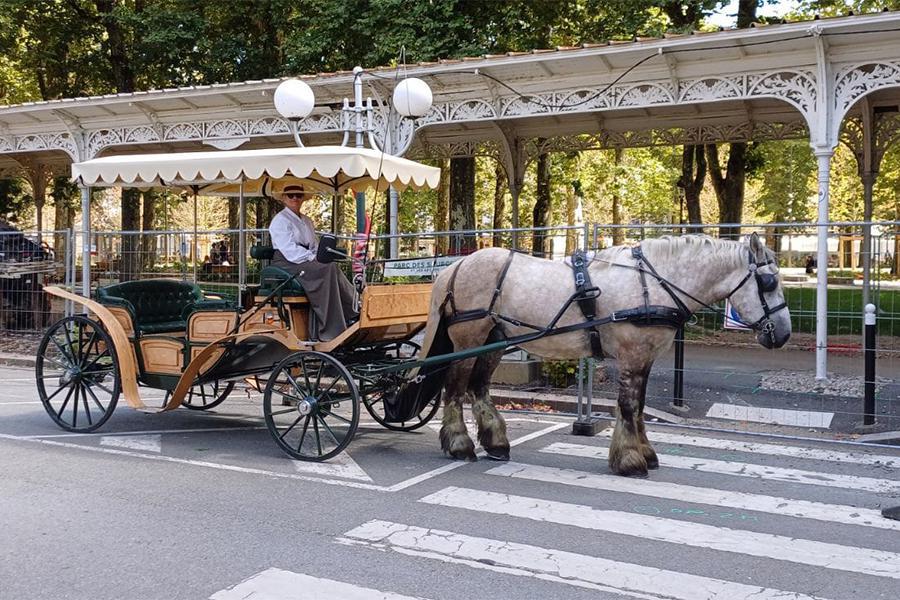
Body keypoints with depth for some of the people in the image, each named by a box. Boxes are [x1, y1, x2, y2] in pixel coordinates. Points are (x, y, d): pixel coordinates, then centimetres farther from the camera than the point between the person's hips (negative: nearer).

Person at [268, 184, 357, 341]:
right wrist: (314, 258, -20)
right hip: (286, 264, -7)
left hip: (307, 262, 7)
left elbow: (315, 246, 15)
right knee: (329, 269, -29)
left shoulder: (307, 221, 22)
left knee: (331, 267, -23)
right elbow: (290, 251, -14)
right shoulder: (280, 221, -2)